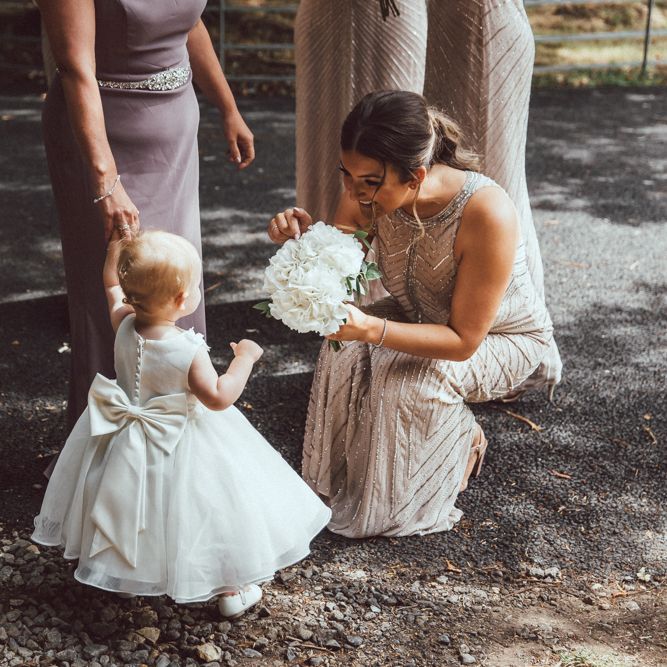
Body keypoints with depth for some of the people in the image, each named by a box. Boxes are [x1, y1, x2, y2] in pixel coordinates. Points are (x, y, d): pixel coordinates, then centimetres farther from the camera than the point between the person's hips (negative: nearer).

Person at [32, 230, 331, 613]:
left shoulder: (125, 325, -13)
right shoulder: (188, 350, -31)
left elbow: (112, 286, 6)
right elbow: (218, 398, -28)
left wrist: (118, 245, 14)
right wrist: (245, 358, -17)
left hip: (131, 450, 6)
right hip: (180, 449, -6)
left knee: (136, 512, 27)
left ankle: (127, 575, 45)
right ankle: (232, 589, 26)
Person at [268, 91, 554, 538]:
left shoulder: (487, 213, -39)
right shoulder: (370, 193, -23)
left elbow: (464, 340, -33)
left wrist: (372, 329, -48)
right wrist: (305, 237, -37)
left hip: (504, 338, -5)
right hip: (422, 316, 5)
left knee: (410, 378, -30)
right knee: (346, 350, -23)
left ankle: (464, 444, 2)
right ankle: (350, 470, 2)